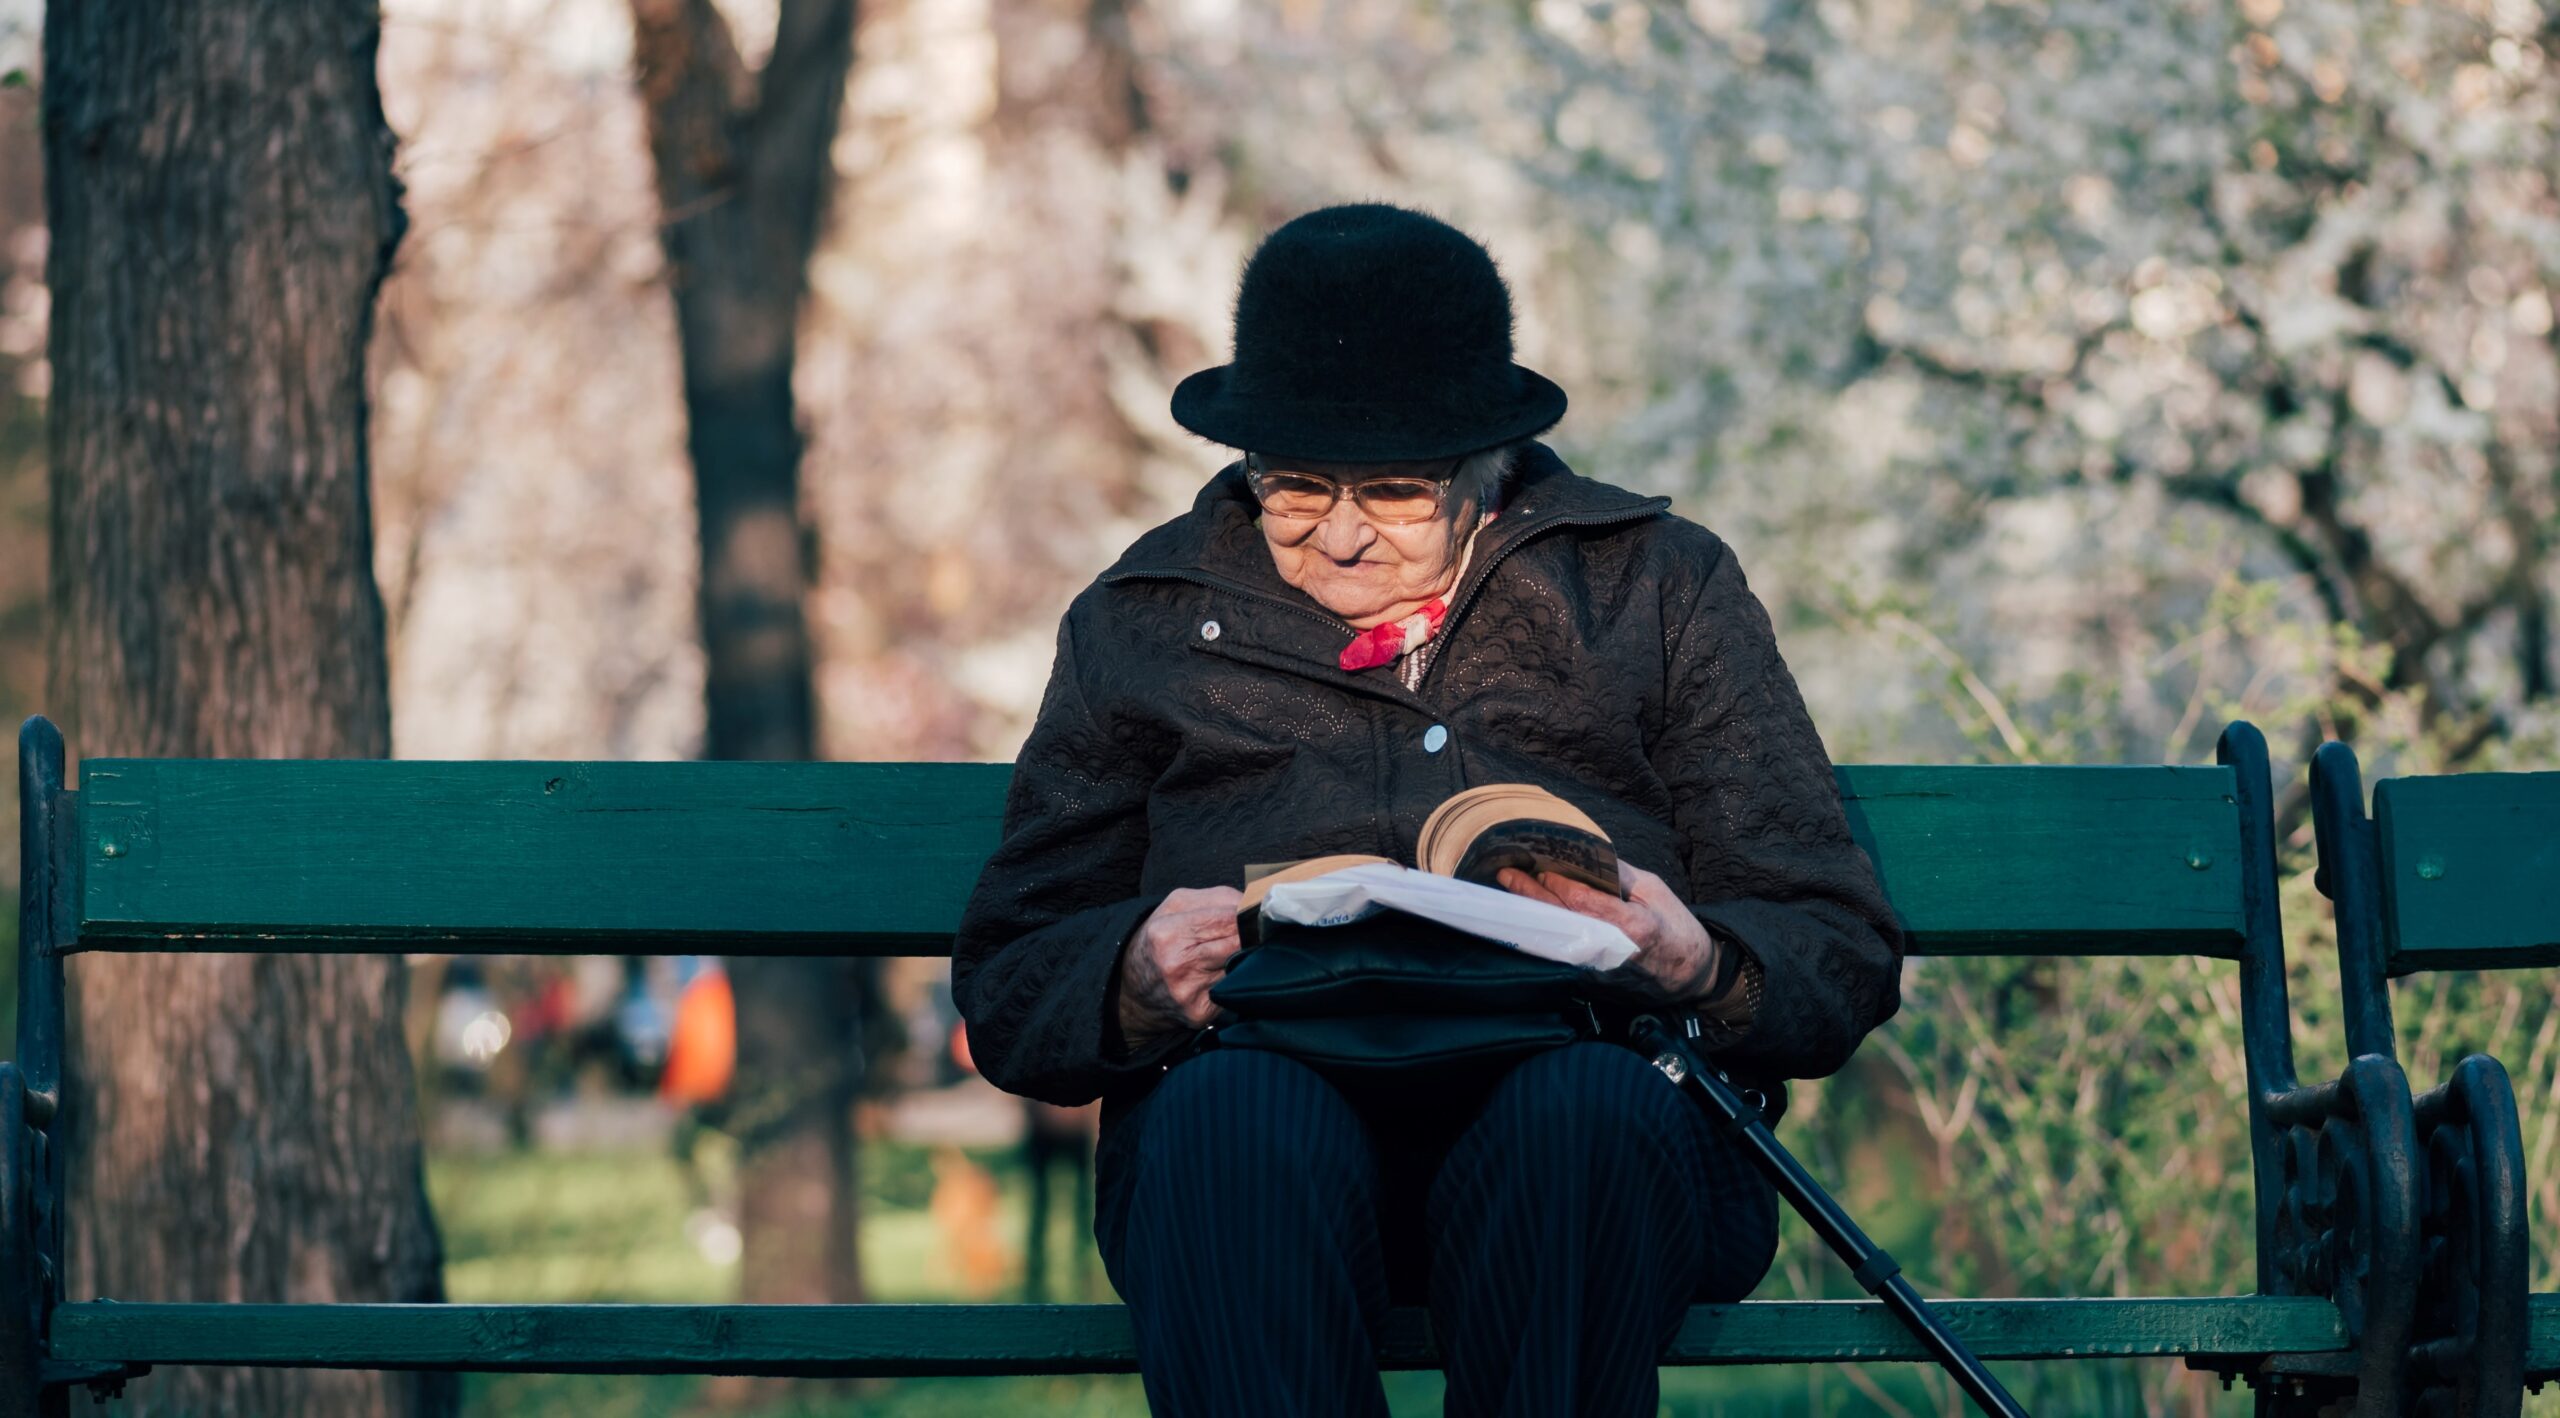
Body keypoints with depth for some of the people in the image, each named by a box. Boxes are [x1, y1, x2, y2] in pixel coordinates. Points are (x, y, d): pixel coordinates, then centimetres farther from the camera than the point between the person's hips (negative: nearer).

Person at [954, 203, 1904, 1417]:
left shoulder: (1662, 588, 19)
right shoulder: (1142, 621, 22)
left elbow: (1843, 954, 12)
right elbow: (1007, 987, 16)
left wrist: (1697, 962, -13)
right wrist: (1136, 975, -9)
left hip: (1591, 1094, 0)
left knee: (1586, 1111, -37)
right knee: (1231, 1114, -37)